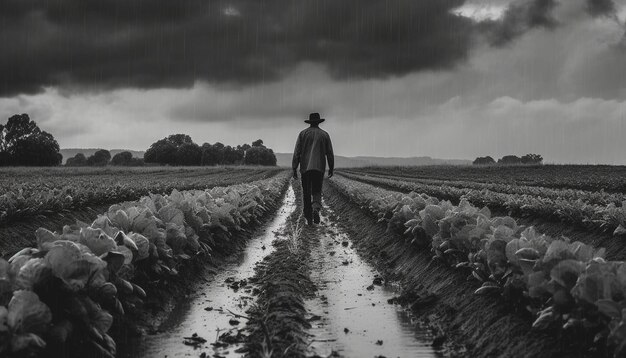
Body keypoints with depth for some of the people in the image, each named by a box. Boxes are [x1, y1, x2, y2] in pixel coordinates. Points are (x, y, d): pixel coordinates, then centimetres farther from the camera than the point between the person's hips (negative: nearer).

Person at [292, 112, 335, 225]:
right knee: (317, 192, 7)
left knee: (306, 193, 9)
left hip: (305, 167, 0)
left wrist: (294, 168, 1)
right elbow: (330, 153, 5)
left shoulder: (303, 134, 2)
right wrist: (331, 168, 15)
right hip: (319, 168, 0)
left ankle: (309, 218, 9)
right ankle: (316, 208, -23)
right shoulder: (324, 135, 4)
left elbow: (297, 152, -2)